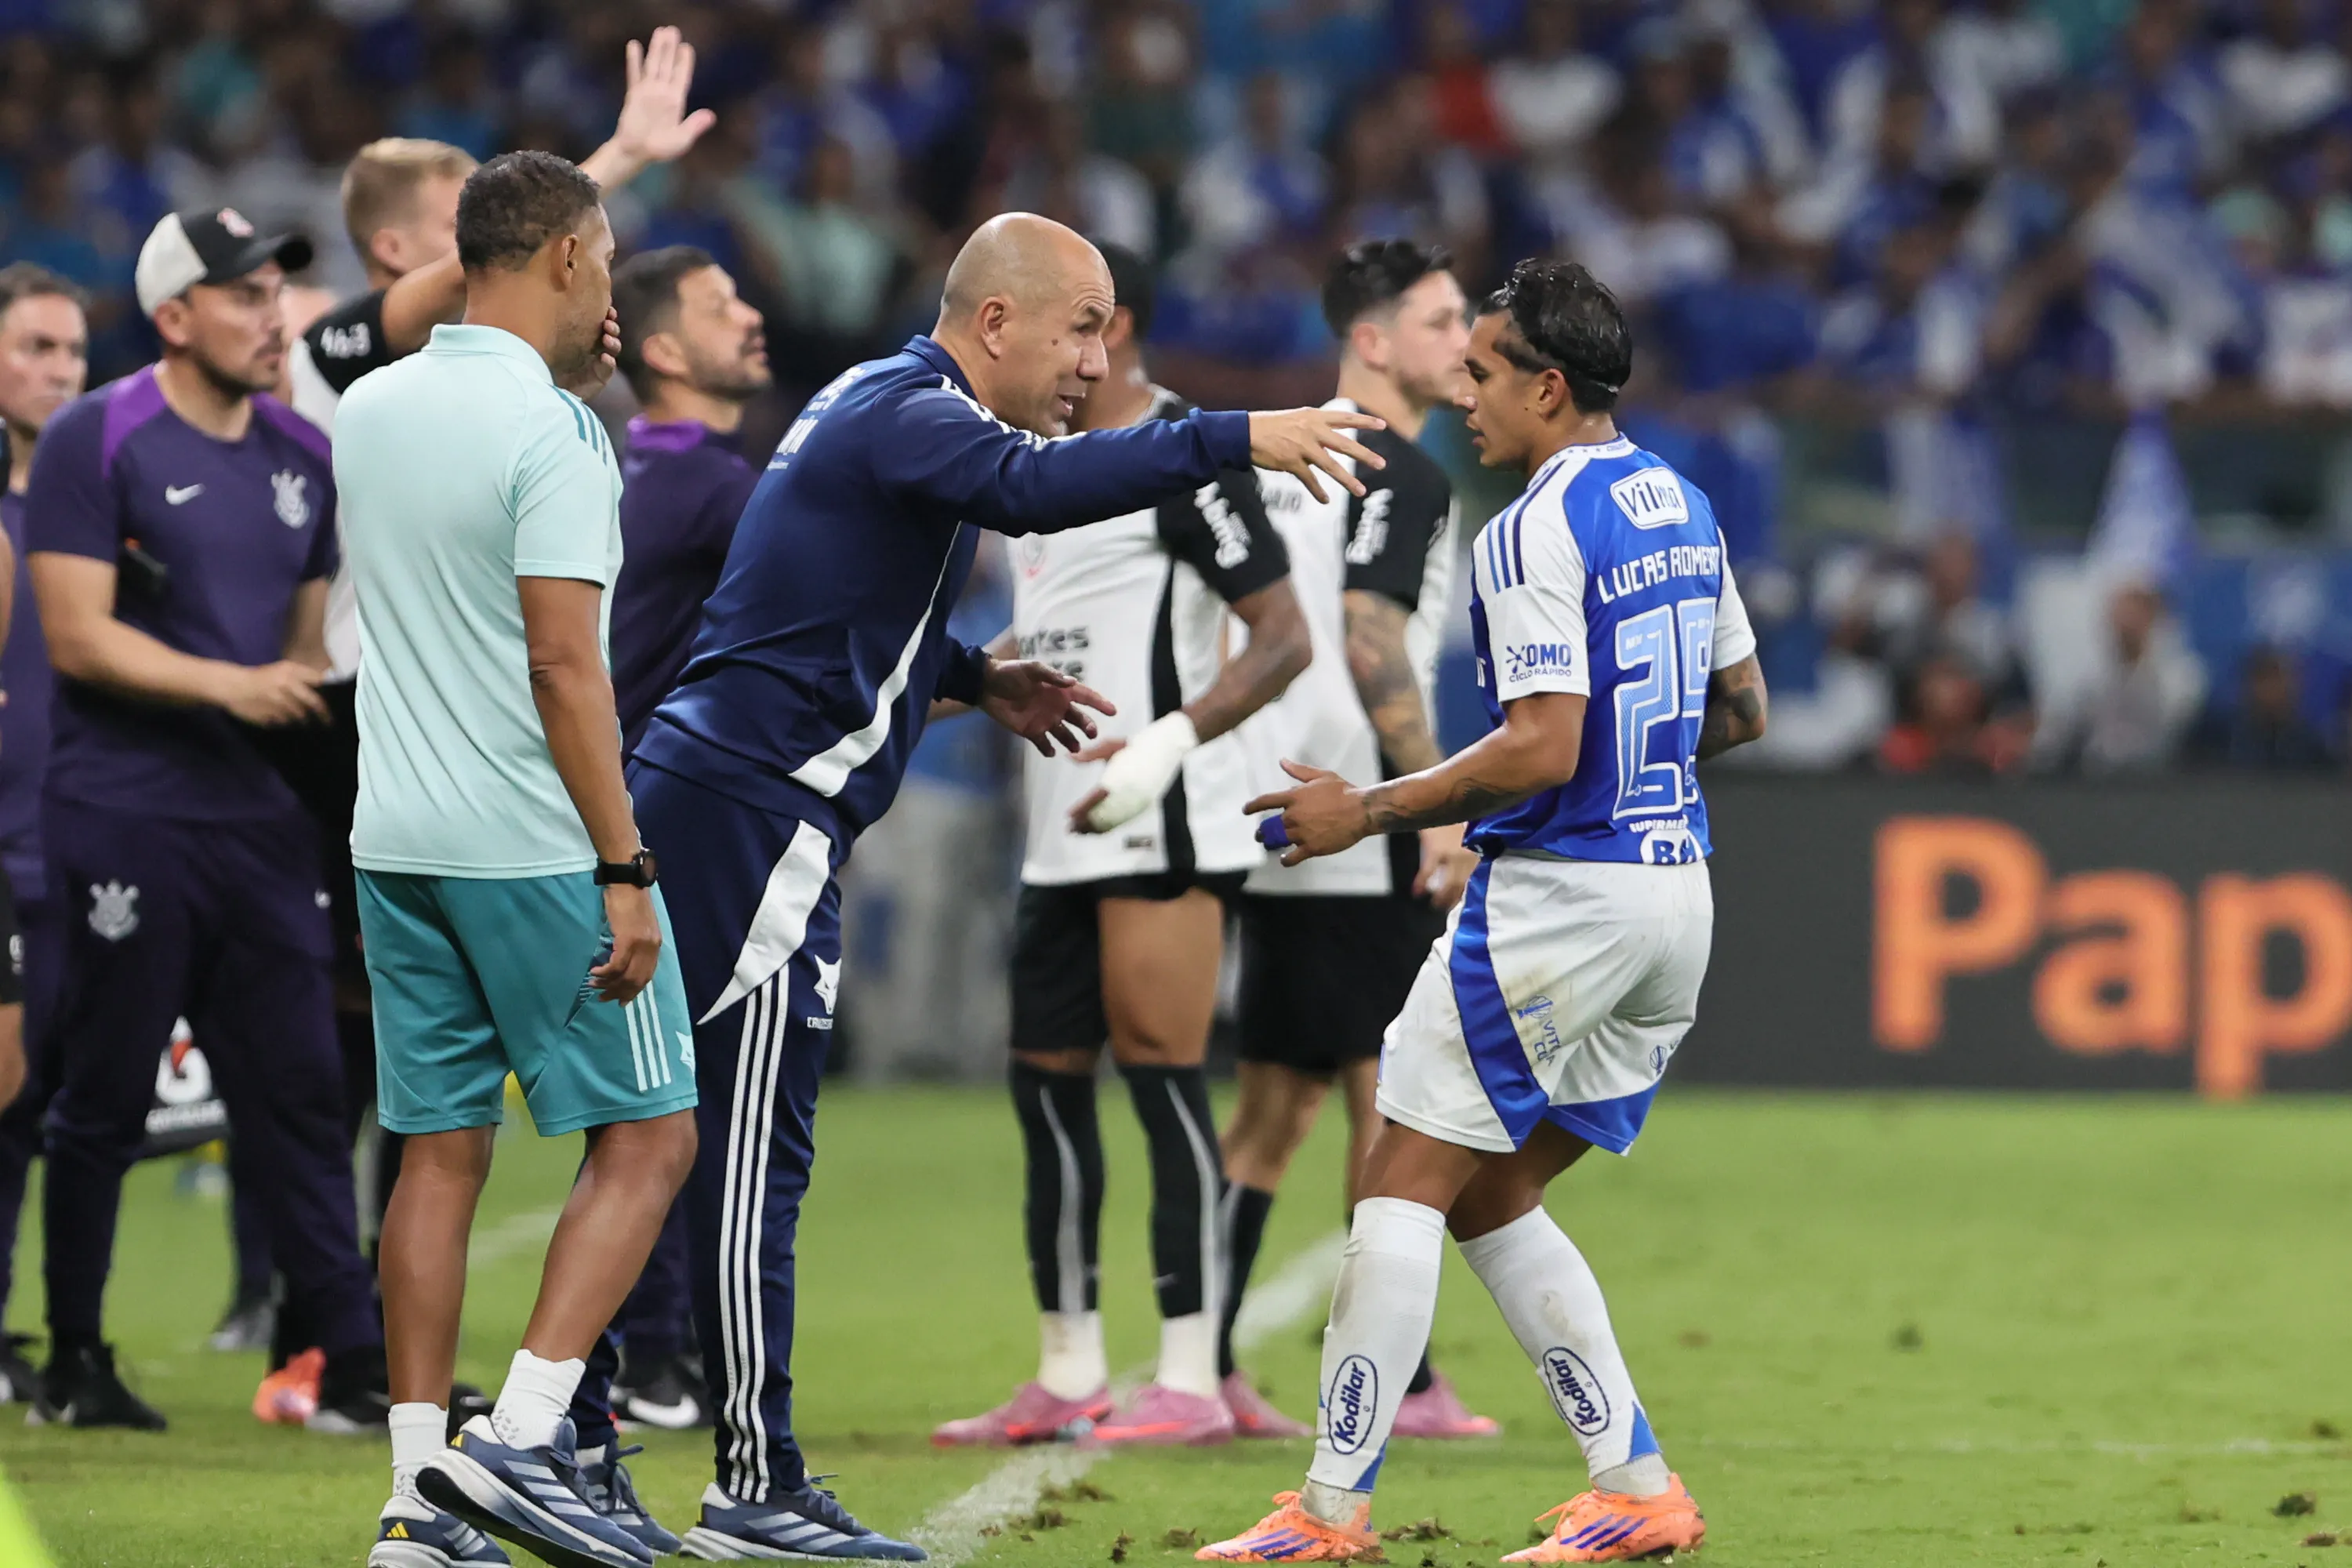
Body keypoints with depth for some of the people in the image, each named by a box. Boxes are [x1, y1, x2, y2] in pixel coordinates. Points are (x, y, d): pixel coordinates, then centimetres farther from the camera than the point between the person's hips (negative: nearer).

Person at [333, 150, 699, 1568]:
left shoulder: (370, 411, 9)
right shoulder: (553, 432, -13)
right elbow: (563, 662, -18)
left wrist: (568, 382, 27)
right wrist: (625, 868, -17)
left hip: (396, 848, 7)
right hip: (536, 850, -7)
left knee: (440, 1156, 9)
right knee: (646, 1140, 2)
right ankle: (521, 1437, -10)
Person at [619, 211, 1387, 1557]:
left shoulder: (888, 409, 20)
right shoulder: (906, 415, -13)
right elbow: (1033, 485, -35)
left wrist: (974, 678, 21)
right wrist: (1237, 440, -39)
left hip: (703, 794, 10)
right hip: (755, 813, -10)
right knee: (751, 1157, -8)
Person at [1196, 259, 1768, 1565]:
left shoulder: (1536, 530, -14)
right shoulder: (1679, 504, 12)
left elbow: (1541, 748, -21)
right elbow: (1742, 710, 19)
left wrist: (1368, 811, -13)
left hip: (1559, 894, -9)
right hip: (1673, 890, 9)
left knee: (1405, 1186, -2)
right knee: (1494, 1201, 15)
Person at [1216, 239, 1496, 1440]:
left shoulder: (1284, 454, 17)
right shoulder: (1397, 471, -10)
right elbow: (1373, 644, -19)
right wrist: (1439, 807, -17)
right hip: (1361, 834, -9)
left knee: (1273, 1106, 10)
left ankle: (1203, 1359, 5)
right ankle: (1399, 1381, -3)